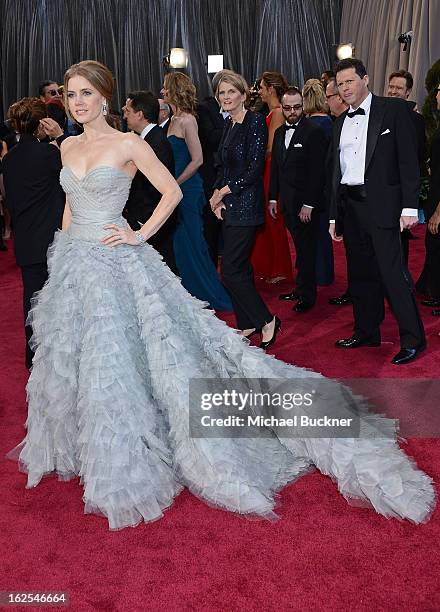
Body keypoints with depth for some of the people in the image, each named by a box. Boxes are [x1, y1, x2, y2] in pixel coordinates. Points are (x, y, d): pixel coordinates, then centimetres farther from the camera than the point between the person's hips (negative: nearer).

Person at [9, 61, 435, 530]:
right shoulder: (68, 147, 11)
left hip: (115, 264, -7)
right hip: (71, 263, 7)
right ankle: (98, 453, 36)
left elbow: (172, 192, -7)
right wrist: (61, 253, 16)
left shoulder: (128, 144, -7)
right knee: (73, 360, 14)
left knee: (117, 360, -5)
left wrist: (140, 235, -12)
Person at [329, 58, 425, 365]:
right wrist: (334, 215, 16)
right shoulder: (341, 122, 16)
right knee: (361, 273, 12)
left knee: (393, 272, -9)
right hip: (349, 205, 6)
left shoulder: (394, 109, -1)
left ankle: (413, 338, 1)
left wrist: (410, 206, -13)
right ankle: (367, 332, 24)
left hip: (382, 204, -6)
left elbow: (409, 159, -6)